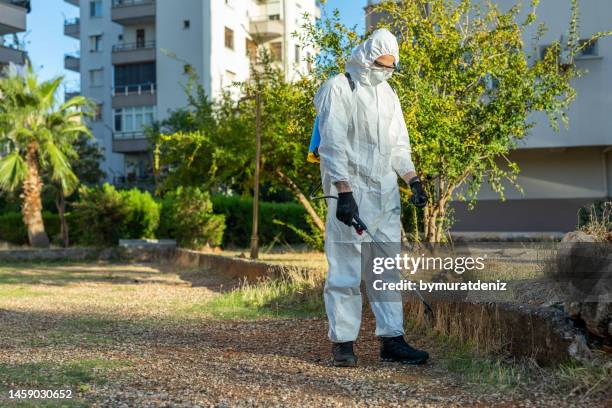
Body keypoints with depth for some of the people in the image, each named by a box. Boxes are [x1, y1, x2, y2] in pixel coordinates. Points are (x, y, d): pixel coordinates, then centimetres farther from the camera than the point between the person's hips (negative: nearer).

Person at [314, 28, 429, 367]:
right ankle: (342, 342, 5)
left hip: (385, 192, 7)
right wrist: (344, 192, -20)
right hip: (350, 191, -7)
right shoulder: (338, 89, -5)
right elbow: (333, 144, -13)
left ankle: (392, 340, 10)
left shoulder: (387, 94, 17)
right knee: (346, 269, -4)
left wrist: (413, 179, 6)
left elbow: (399, 144, 20)